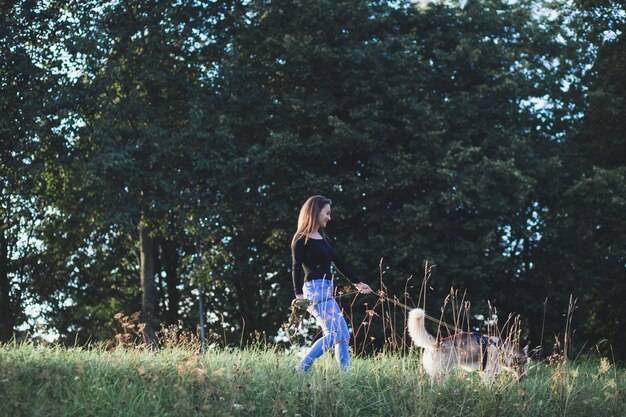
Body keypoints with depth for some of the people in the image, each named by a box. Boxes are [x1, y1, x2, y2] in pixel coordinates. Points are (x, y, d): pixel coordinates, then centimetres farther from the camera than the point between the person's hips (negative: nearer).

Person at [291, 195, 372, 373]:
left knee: (344, 336, 4)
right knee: (333, 334, -16)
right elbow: (296, 268, -12)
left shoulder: (322, 238, 17)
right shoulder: (302, 240, -7)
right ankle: (301, 370, -13)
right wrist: (299, 294, -22)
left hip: (326, 290, 9)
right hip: (315, 288, -9)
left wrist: (358, 282, 22)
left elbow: (338, 262, 22)